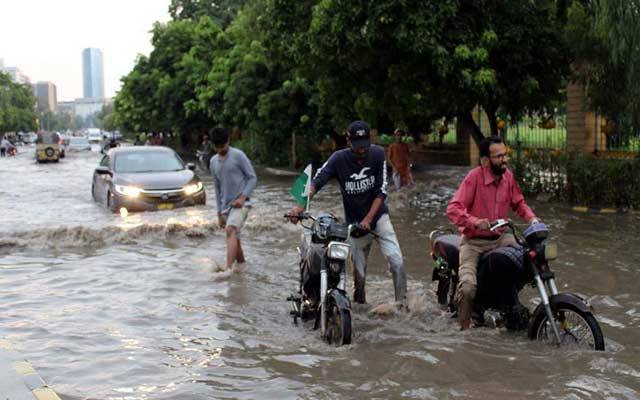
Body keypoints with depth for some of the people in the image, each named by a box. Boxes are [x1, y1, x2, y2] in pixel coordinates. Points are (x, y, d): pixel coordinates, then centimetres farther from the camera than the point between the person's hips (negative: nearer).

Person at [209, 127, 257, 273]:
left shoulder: (238, 155, -5)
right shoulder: (213, 162, 13)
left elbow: (252, 178, -4)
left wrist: (243, 197, -16)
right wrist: (219, 213, 17)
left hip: (240, 204, -7)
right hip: (226, 206, 7)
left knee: (230, 230, -25)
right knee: (234, 239, 11)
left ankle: (228, 269, -34)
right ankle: (241, 267, 25)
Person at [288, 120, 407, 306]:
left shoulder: (377, 154, -11)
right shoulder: (339, 158, -13)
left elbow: (381, 191, -12)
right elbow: (316, 181, -22)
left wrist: (368, 219, -20)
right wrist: (301, 205, -38)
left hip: (378, 216, 0)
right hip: (354, 221, 0)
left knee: (396, 260, -16)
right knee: (359, 271, 4)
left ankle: (402, 302, -7)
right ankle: (359, 303, 26)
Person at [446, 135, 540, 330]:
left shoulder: (508, 176, 1)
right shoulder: (474, 177, -17)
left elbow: (518, 202, 16)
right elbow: (453, 209, -25)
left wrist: (531, 218, -4)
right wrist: (475, 222, -41)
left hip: (500, 237, 6)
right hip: (474, 241, -6)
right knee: (468, 286, -25)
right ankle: (464, 326, 1)